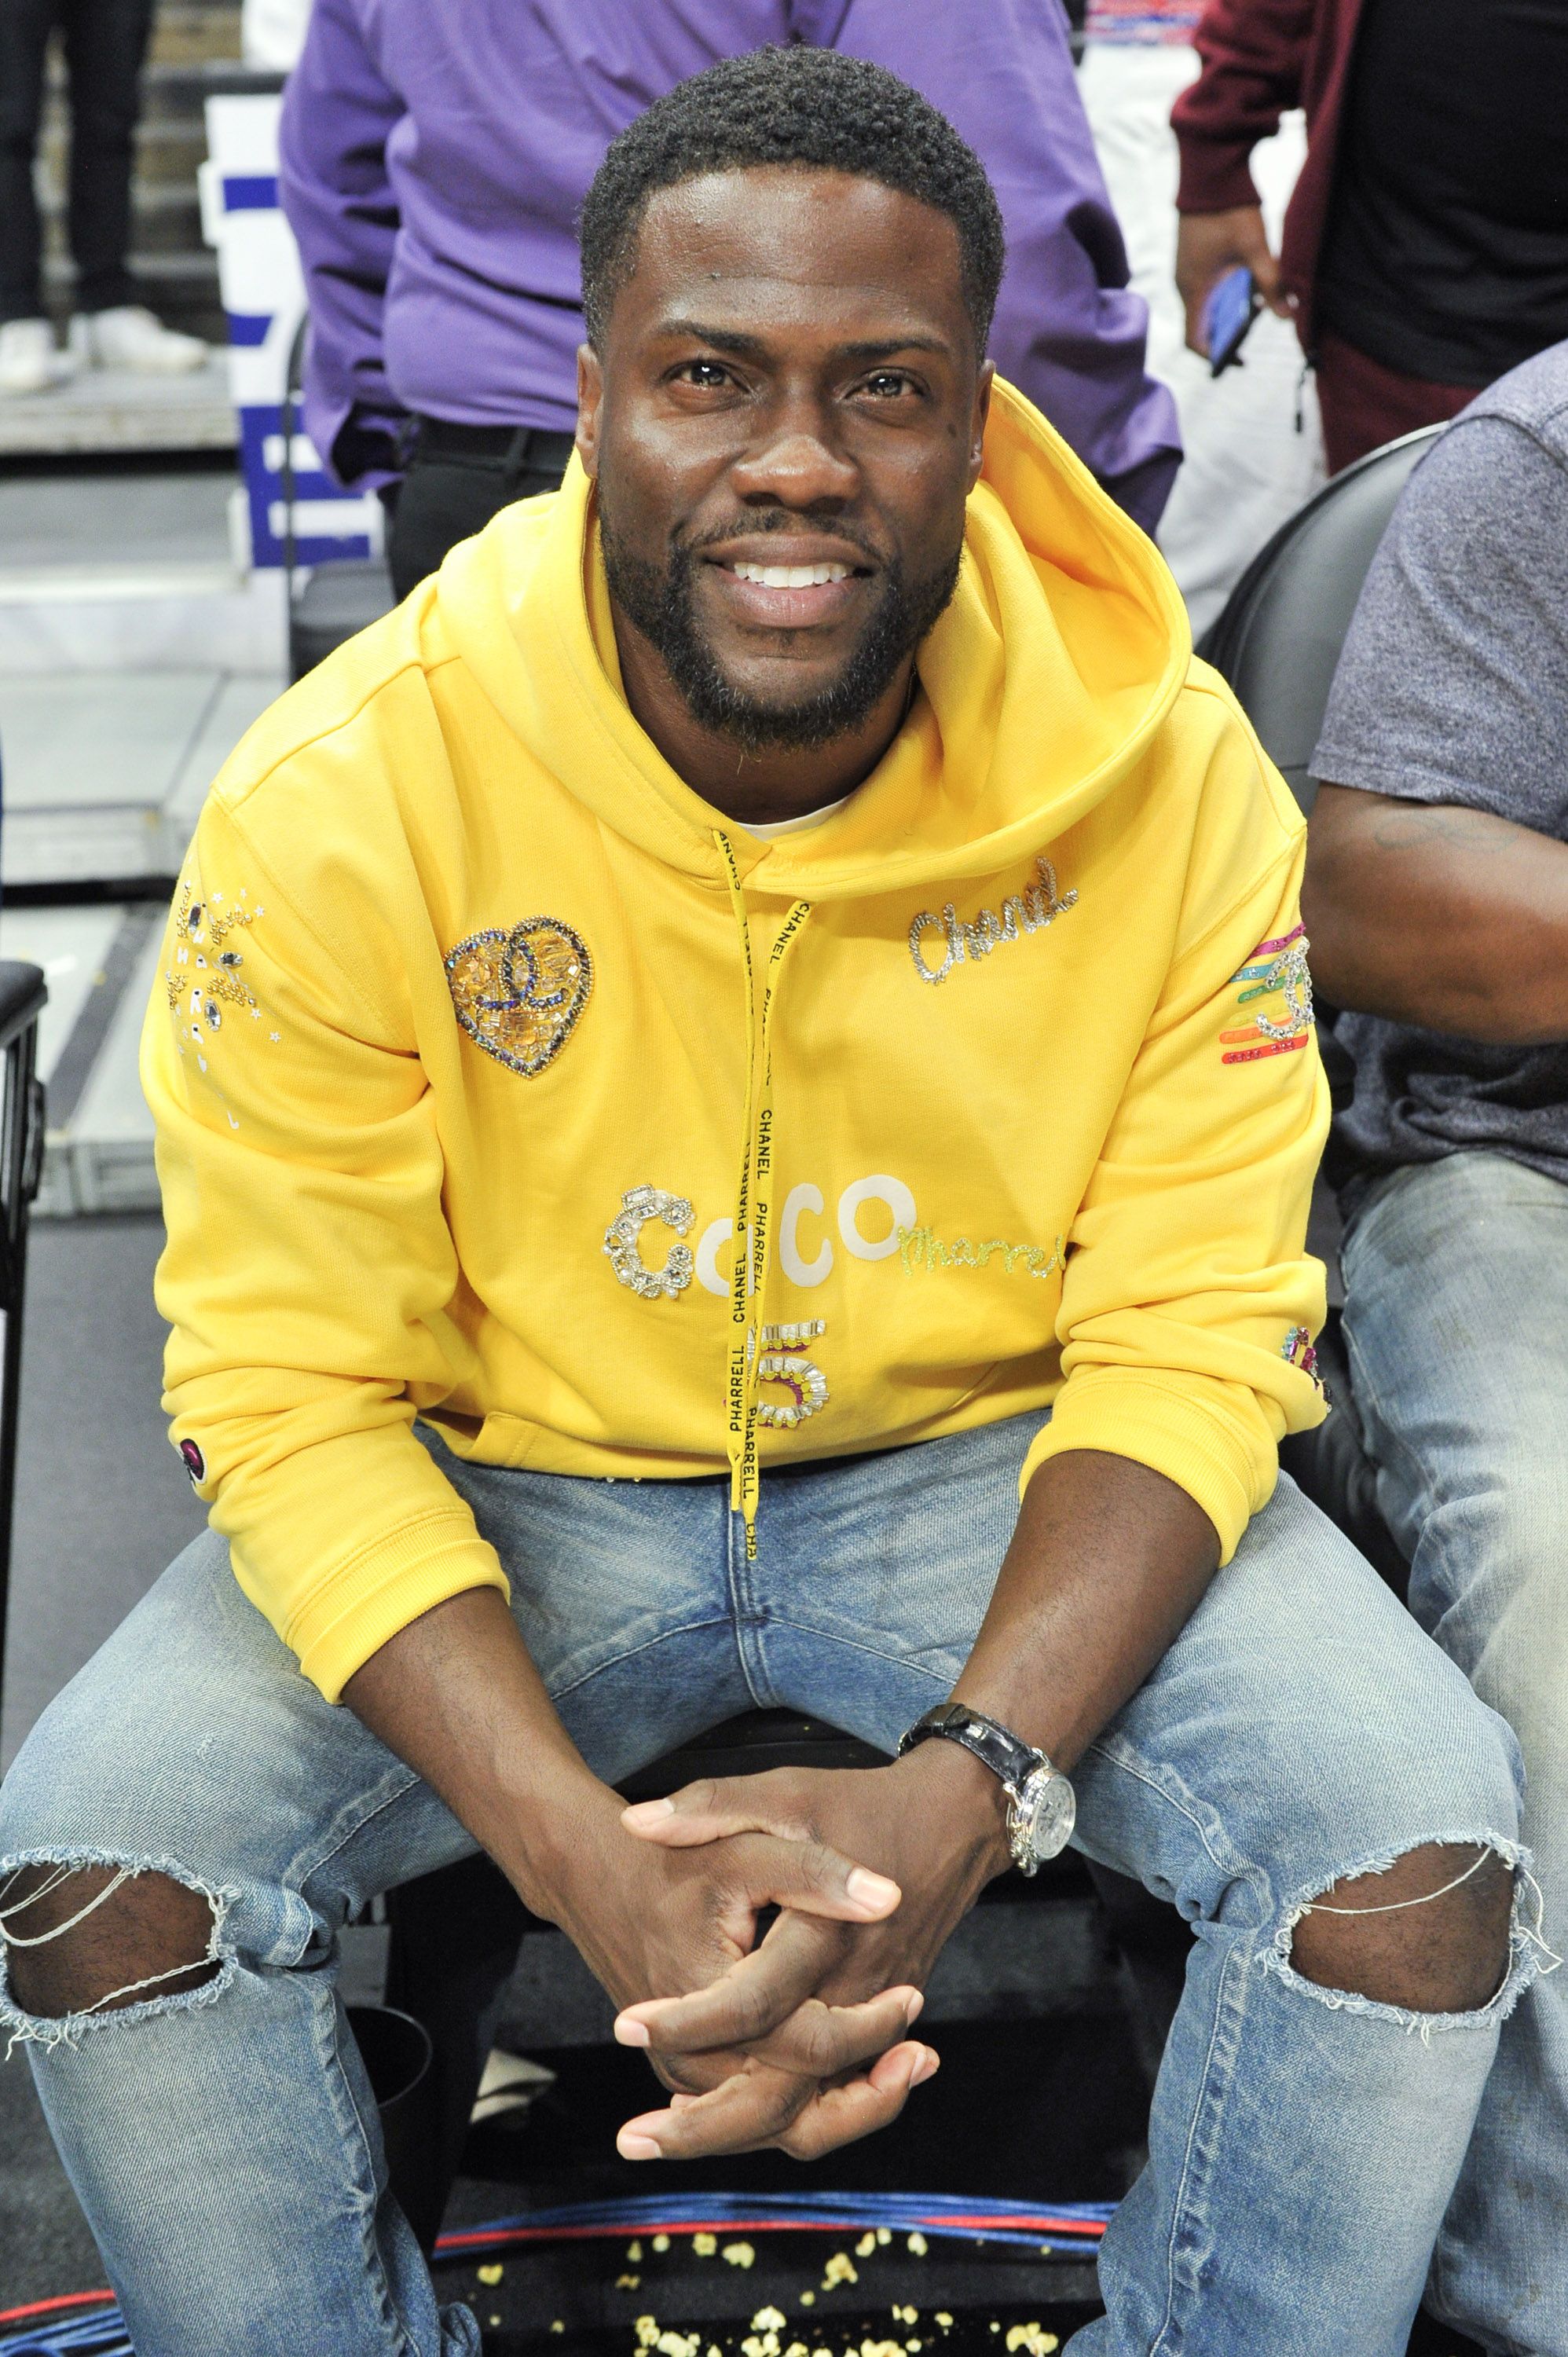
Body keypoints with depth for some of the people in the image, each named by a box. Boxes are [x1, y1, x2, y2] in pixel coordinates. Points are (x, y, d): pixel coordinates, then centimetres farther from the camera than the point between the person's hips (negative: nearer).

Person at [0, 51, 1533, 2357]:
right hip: (506, 1482, 0)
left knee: (1423, 1845, -21)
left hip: (994, 1460, 1)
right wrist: (587, 1860, -29)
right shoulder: (339, 804, -18)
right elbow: (292, 1396, -14)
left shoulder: (1168, 775, -14)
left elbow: (1188, 1341, -11)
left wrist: (970, 1784, -29)